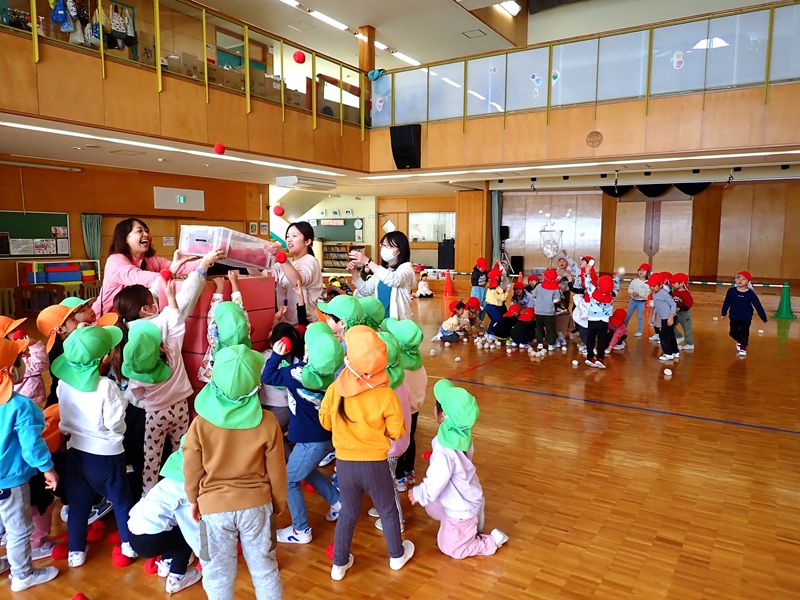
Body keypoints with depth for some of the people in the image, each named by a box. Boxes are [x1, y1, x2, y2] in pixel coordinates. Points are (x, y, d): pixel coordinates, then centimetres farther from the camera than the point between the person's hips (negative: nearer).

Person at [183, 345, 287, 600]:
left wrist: (193, 499, 15)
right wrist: (279, 502, 12)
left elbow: (192, 469, -4)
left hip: (214, 507, 0)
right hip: (256, 505, 1)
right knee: (263, 566, 19)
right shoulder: (267, 422, -16)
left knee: (218, 573, 18)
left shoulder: (200, 424, -18)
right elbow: (276, 470, -6)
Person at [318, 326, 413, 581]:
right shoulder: (386, 395, -20)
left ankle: (339, 564, 36)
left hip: (344, 463, 2)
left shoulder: (335, 389, -15)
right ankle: (397, 555, 43)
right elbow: (397, 432, -9)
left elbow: (325, 421, 2)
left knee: (348, 513, 24)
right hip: (374, 465, -2)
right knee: (388, 511, 23)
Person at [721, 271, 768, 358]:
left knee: (744, 333, 5)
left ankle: (743, 348, 23)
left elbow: (758, 306, -9)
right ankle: (739, 341, 40)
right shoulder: (731, 291, -11)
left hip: (746, 319, -2)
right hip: (734, 317, 2)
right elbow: (726, 303, 2)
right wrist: (724, 313, 9)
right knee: (733, 333, 8)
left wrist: (764, 318, -7)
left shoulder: (750, 294, -15)